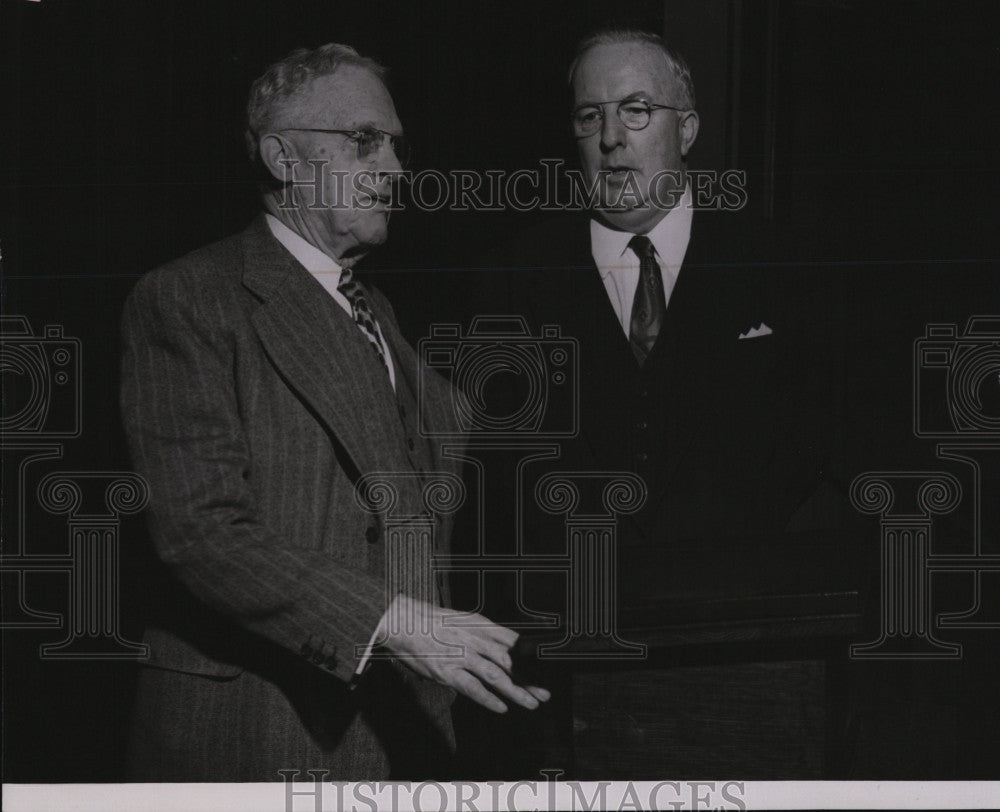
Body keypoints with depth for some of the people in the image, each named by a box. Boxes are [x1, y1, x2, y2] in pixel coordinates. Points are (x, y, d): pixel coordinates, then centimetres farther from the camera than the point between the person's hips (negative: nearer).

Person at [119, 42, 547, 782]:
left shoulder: (386, 320, 18)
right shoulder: (185, 303, -6)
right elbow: (202, 531, -16)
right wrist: (393, 624, -22)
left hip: (403, 729, 6)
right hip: (255, 740, -6)